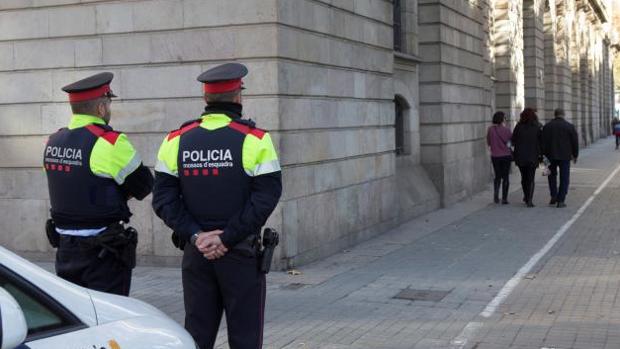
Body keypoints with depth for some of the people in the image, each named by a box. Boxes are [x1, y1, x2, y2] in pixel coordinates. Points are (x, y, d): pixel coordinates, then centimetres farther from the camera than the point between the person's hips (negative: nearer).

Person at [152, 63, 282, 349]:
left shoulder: (176, 140, 1)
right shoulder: (254, 139, -9)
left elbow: (163, 198, -3)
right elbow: (265, 198, -16)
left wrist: (195, 235, -7)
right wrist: (228, 239, -14)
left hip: (195, 252, 3)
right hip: (242, 254, -3)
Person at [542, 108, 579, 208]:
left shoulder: (547, 126, 1)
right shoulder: (569, 126, -2)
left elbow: (543, 142, 0)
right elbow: (575, 142, 1)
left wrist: (543, 155, 6)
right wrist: (575, 155, 12)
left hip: (551, 156, 1)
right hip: (565, 156, -1)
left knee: (552, 175, 19)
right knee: (564, 178, 3)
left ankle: (553, 197, 12)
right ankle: (561, 200, -1)